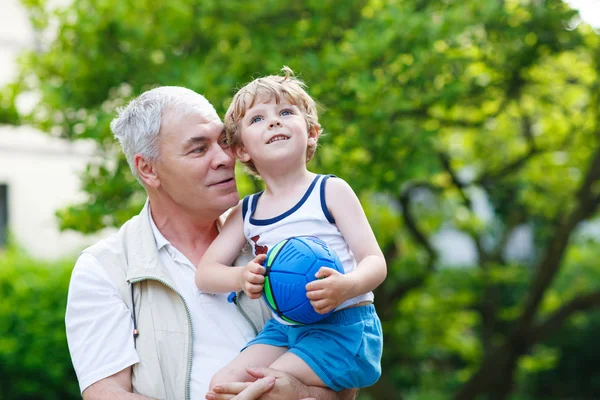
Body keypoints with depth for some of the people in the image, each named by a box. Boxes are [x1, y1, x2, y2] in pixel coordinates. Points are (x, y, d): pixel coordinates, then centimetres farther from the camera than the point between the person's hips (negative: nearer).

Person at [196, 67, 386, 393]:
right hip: (283, 328, 5)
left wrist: (346, 286, -32)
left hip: (342, 327, -5)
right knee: (223, 383, -10)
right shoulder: (245, 213, 9)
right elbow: (205, 273, 7)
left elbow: (375, 263, -9)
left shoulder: (330, 192, -5)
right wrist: (241, 278, -16)